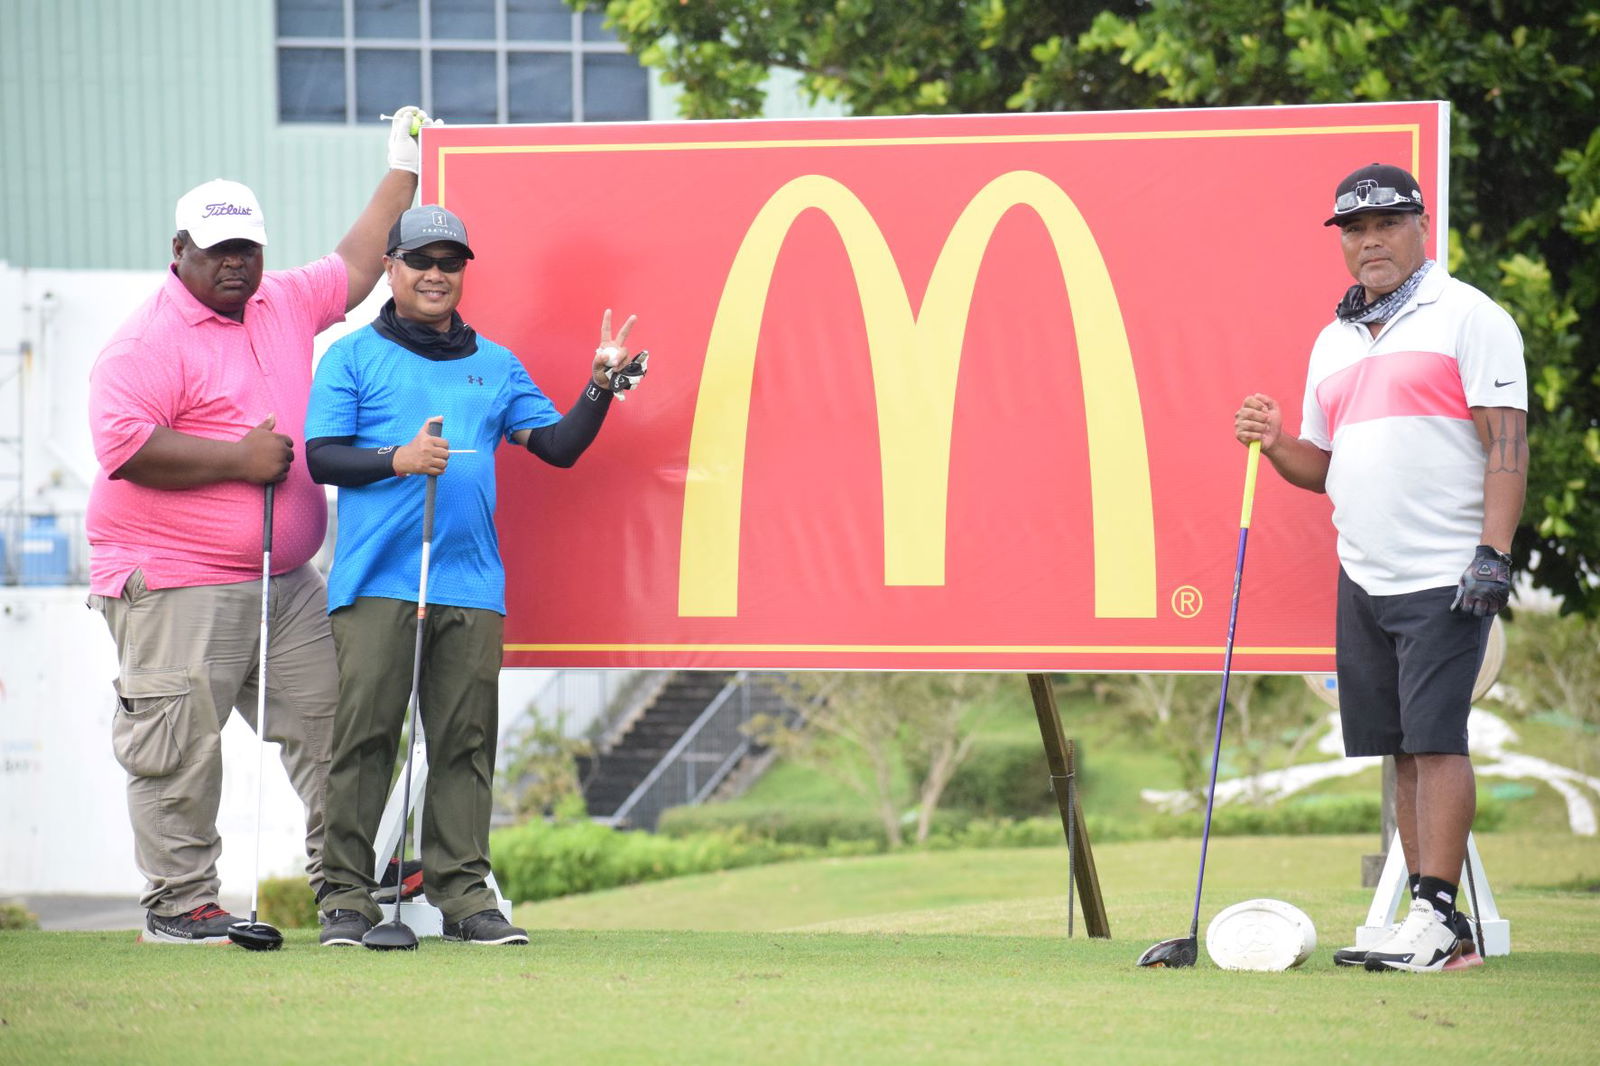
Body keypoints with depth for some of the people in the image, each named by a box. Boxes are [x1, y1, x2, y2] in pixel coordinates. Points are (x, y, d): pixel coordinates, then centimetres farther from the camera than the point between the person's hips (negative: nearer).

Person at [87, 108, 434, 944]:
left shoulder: (283, 305, 15)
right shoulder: (149, 340, -9)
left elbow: (354, 268, 31)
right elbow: (124, 443, -21)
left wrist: (403, 172, 32)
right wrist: (237, 458, -17)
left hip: (285, 578, 7)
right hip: (175, 584, -7)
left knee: (332, 716, 5)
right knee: (179, 745, -7)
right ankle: (178, 905, -1)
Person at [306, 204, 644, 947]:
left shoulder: (496, 367, 21)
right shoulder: (354, 357, 10)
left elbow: (558, 445, 15)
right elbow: (319, 457, 2)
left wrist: (600, 389, 0)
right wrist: (397, 459, -12)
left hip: (470, 583, 3)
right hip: (376, 580, -3)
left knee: (466, 742, 0)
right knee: (364, 734, -7)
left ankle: (463, 893, 3)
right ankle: (347, 895, -3)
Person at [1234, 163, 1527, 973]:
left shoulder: (1467, 318, -3)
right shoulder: (1334, 342, 18)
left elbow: (1506, 444, -9)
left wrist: (1492, 556, -18)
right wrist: (1276, 447, 2)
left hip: (1445, 576, -7)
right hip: (1363, 575, 7)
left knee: (1435, 739, -12)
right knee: (1401, 750, 5)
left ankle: (1436, 919, -13)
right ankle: (1433, 928, 7)